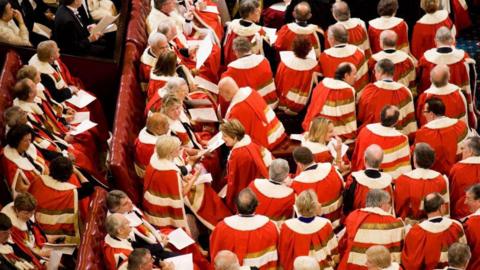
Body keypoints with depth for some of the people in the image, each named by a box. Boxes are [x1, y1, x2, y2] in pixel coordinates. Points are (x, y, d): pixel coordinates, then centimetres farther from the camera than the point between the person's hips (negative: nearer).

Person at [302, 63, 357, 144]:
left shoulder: (322, 85, 6)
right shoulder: (347, 91, -12)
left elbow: (312, 110, 14)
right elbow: (349, 117, -7)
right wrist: (352, 136, 4)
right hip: (338, 137, -7)